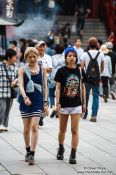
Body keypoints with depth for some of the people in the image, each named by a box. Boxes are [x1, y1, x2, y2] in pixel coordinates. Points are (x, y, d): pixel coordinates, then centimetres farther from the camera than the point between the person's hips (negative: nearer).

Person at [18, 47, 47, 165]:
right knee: (26, 129, 9)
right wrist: (25, 97, -30)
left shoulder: (42, 69, 3)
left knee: (34, 127, -11)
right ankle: (28, 151, 28)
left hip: (38, 100, 0)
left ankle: (32, 154, -11)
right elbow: (21, 85, -13)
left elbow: (44, 86, 8)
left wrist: (45, 102, 5)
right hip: (25, 101, 0)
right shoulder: (22, 70, -1)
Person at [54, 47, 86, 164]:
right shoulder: (61, 71, -6)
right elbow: (58, 87, -5)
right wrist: (57, 103, -10)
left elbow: (82, 87, 10)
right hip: (64, 104, -1)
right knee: (62, 129, 14)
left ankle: (73, 155, 1)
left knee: (75, 130, -3)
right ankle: (61, 149, 36)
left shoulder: (80, 71, 2)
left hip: (76, 105, 1)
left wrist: (84, 103, 10)